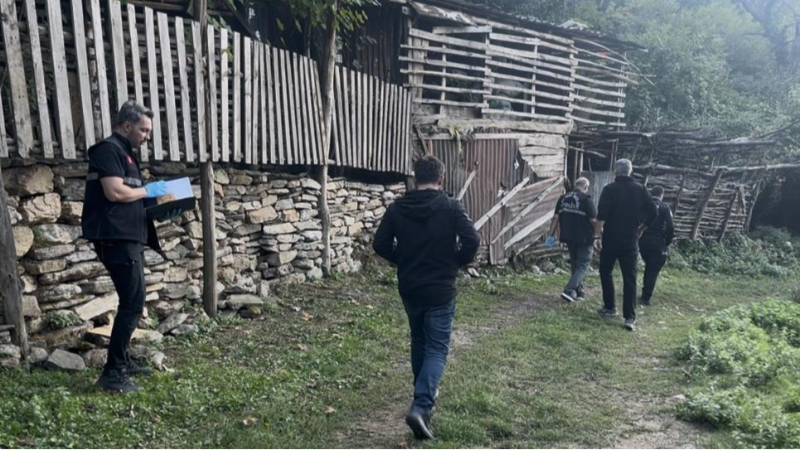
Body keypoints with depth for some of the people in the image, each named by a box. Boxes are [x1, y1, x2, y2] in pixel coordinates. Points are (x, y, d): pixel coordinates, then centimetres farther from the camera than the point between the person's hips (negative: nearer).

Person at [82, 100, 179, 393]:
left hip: (129, 238, 10)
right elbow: (115, 193, -22)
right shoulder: (108, 149, -9)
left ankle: (123, 361, 25)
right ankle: (112, 373, -5)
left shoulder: (125, 154, 21)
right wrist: (147, 190, -8)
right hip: (117, 239, -10)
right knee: (133, 304, -10)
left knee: (131, 303, 15)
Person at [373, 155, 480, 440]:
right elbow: (472, 240, -17)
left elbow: (380, 244, -1)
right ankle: (421, 406, -14)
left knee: (419, 342, 22)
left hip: (409, 288, 4)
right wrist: (458, 262, 2)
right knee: (437, 348, 2)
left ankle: (424, 394, 37)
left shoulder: (398, 207, -1)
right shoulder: (451, 207, -9)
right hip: (440, 290, -4)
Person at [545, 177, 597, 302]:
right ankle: (569, 291, -12)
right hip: (584, 238, -6)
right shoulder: (586, 200, -11)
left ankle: (579, 292, 25)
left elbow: (556, 217, 5)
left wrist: (551, 234, 7)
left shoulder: (563, 198, 6)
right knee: (583, 265, 2)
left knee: (575, 264, 18)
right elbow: (593, 220, -13)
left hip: (568, 237, 6)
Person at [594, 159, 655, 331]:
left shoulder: (610, 189, -7)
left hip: (611, 238, -2)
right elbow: (651, 213, 5)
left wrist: (597, 235, -14)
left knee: (606, 271, 16)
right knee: (630, 277, 2)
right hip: (631, 239, 2)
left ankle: (609, 307, 20)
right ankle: (630, 317, -4)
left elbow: (602, 214, -16)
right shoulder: (641, 190, 3)